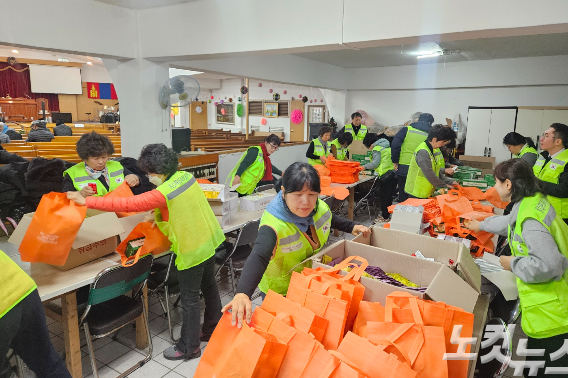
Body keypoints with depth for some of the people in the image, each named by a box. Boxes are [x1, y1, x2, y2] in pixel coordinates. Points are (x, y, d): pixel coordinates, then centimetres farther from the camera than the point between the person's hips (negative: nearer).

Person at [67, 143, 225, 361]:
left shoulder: (163, 193, -24)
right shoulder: (186, 176, -2)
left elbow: (127, 205, -24)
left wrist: (87, 201, -19)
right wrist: (160, 214, 14)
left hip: (192, 250, -8)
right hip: (210, 240, 8)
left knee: (190, 299, 7)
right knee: (209, 287, 23)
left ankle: (188, 348, 25)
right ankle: (212, 330, 42)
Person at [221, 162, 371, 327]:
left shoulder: (320, 208, -15)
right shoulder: (273, 224, -37)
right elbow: (258, 258, -53)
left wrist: (352, 227, 7)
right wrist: (242, 293, -67)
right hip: (280, 290, -6)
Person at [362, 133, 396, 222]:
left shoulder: (377, 149, -6)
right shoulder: (387, 147, 21)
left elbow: (375, 163, -12)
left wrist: (364, 166, 0)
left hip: (386, 175, -9)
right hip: (394, 173, 9)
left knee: (383, 197, -1)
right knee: (389, 196, 16)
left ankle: (385, 217, 4)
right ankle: (387, 215, 25)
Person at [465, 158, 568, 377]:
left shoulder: (529, 220, -26)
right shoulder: (534, 201, 6)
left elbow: (549, 265, -32)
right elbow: (510, 222, 27)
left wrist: (513, 263, -14)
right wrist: (482, 225, 43)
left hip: (550, 312, -10)